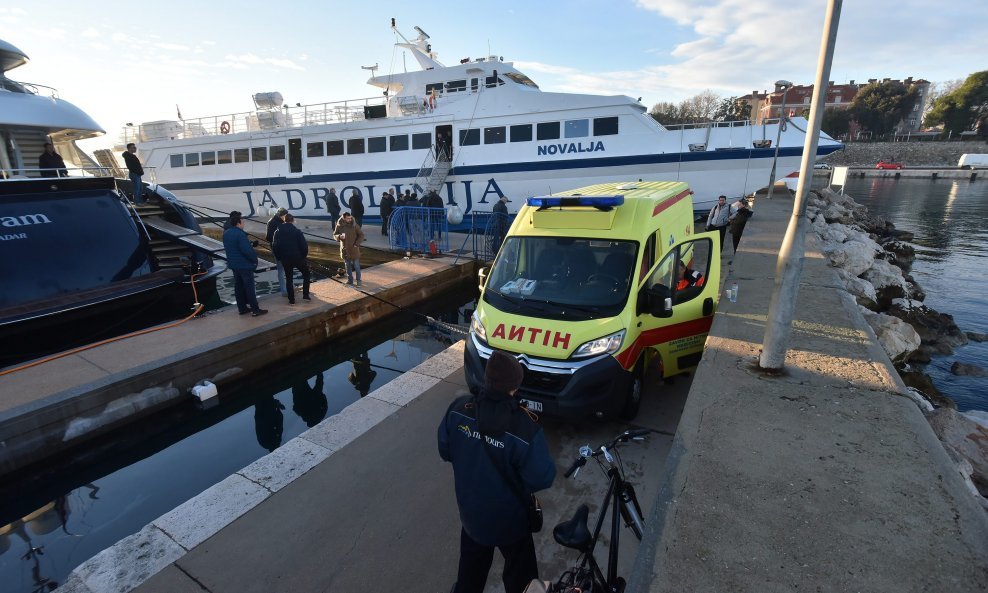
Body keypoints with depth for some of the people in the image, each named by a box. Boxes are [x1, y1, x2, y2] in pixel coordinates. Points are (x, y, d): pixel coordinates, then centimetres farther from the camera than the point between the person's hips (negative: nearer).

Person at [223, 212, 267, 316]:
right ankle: (255, 310, 0)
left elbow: (227, 248, 16)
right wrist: (255, 258, -11)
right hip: (244, 264, -9)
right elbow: (247, 250, -25)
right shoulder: (240, 234, -22)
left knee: (238, 286, 14)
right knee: (249, 287, -4)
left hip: (233, 264, 9)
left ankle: (242, 308, 20)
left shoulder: (226, 233, 7)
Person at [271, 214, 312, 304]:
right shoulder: (297, 231, -9)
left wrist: (279, 258, 11)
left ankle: (291, 300, 13)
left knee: (289, 279, 13)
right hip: (297, 258, -3)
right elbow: (304, 245, -13)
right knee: (306, 274, 15)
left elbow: (274, 246, 1)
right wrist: (304, 255, 2)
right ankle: (305, 295, 8)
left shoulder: (278, 232, 2)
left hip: (285, 259, 3)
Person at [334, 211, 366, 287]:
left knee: (356, 265, 3)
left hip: (354, 249, -3)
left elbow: (361, 235, -5)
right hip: (345, 250, 3)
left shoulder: (354, 225, -11)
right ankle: (350, 280, 27)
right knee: (348, 266, 14)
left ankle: (358, 280, 17)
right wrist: (339, 236, -19)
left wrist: (357, 244, -15)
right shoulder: (339, 226, -5)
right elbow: (334, 235, 4)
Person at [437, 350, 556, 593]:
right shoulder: (525, 429, -35)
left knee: (471, 567, 32)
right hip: (509, 517, -4)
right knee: (519, 574, 25)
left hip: (469, 509, 4)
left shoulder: (459, 408, -22)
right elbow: (541, 479, -22)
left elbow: (445, 450, -6)